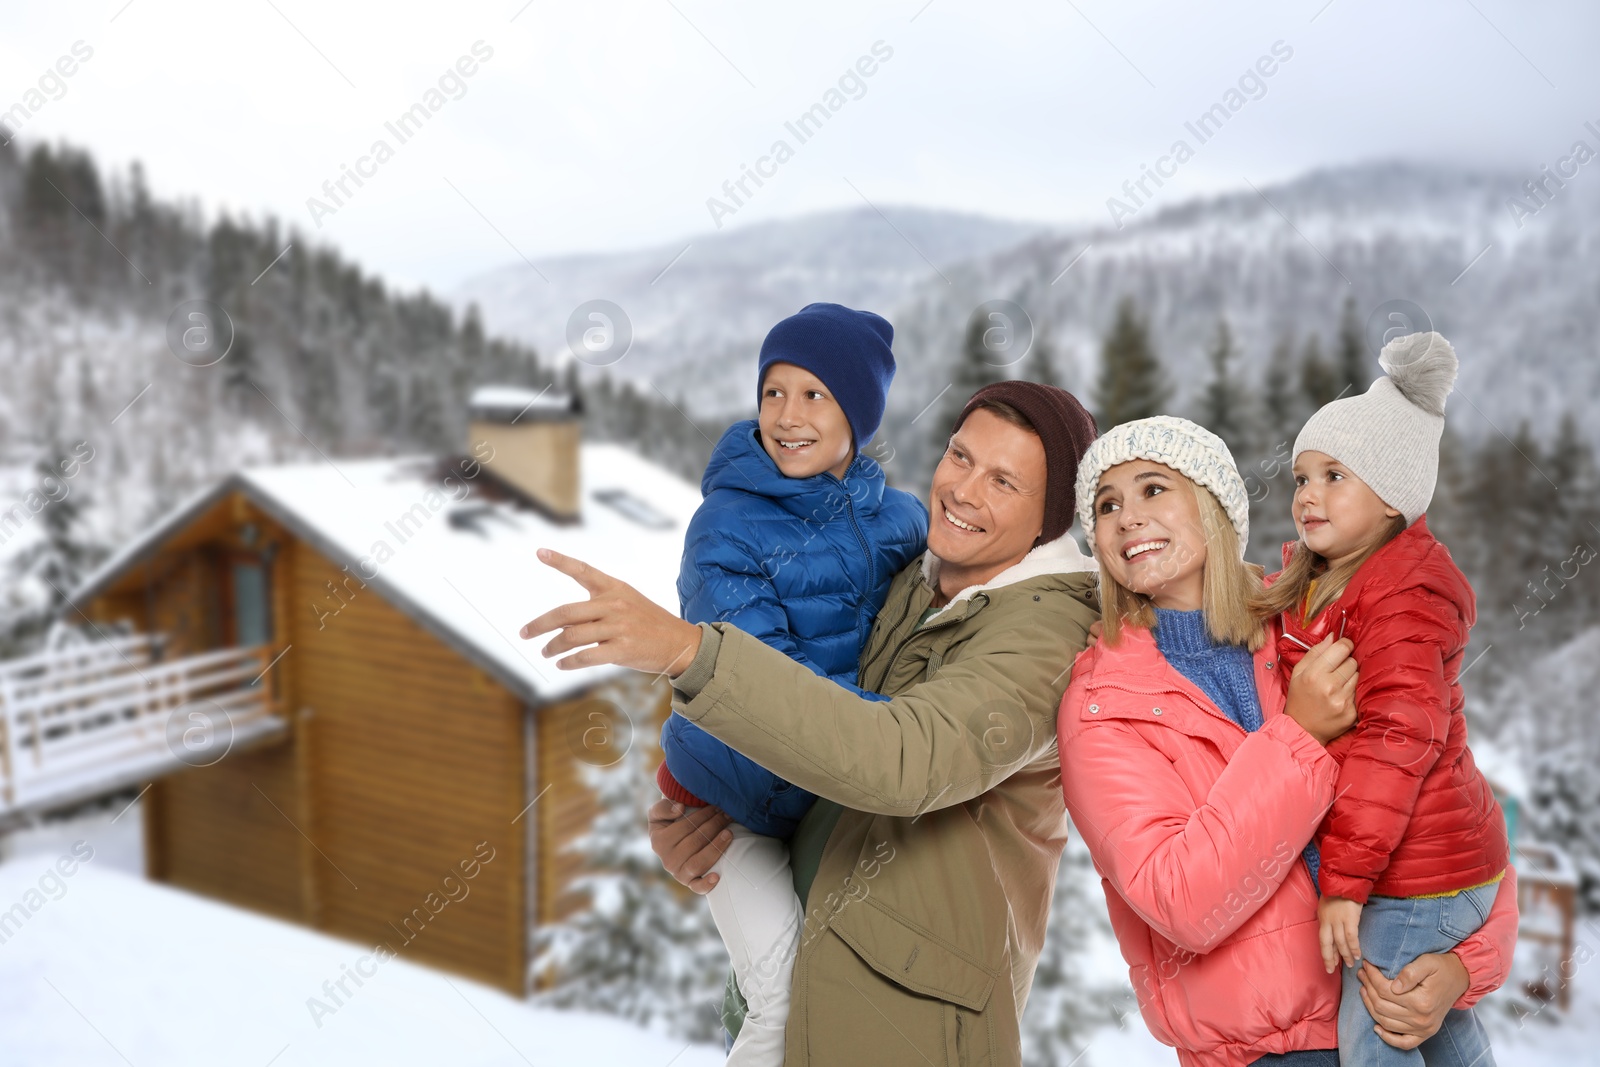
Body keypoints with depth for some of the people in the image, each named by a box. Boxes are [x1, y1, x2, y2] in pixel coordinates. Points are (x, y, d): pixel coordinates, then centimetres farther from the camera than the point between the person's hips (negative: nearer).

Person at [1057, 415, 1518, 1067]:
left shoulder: (1318, 640, -1)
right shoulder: (1098, 706, -10)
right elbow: (1181, 907, -19)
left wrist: (1463, 961, -9)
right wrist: (1298, 736, -22)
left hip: (1394, 1007, 4)